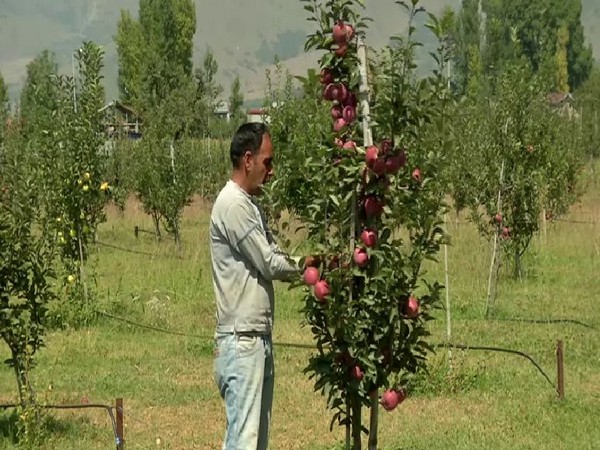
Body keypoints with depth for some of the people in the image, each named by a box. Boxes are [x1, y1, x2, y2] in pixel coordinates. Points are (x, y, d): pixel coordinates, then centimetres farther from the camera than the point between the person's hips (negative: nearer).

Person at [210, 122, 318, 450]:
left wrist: (303, 262, -5)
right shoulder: (233, 205, -14)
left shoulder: (250, 205, 17)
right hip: (241, 340, -10)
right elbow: (270, 264, -13)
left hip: (259, 337, 10)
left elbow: (273, 258, 14)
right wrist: (305, 264, 5)